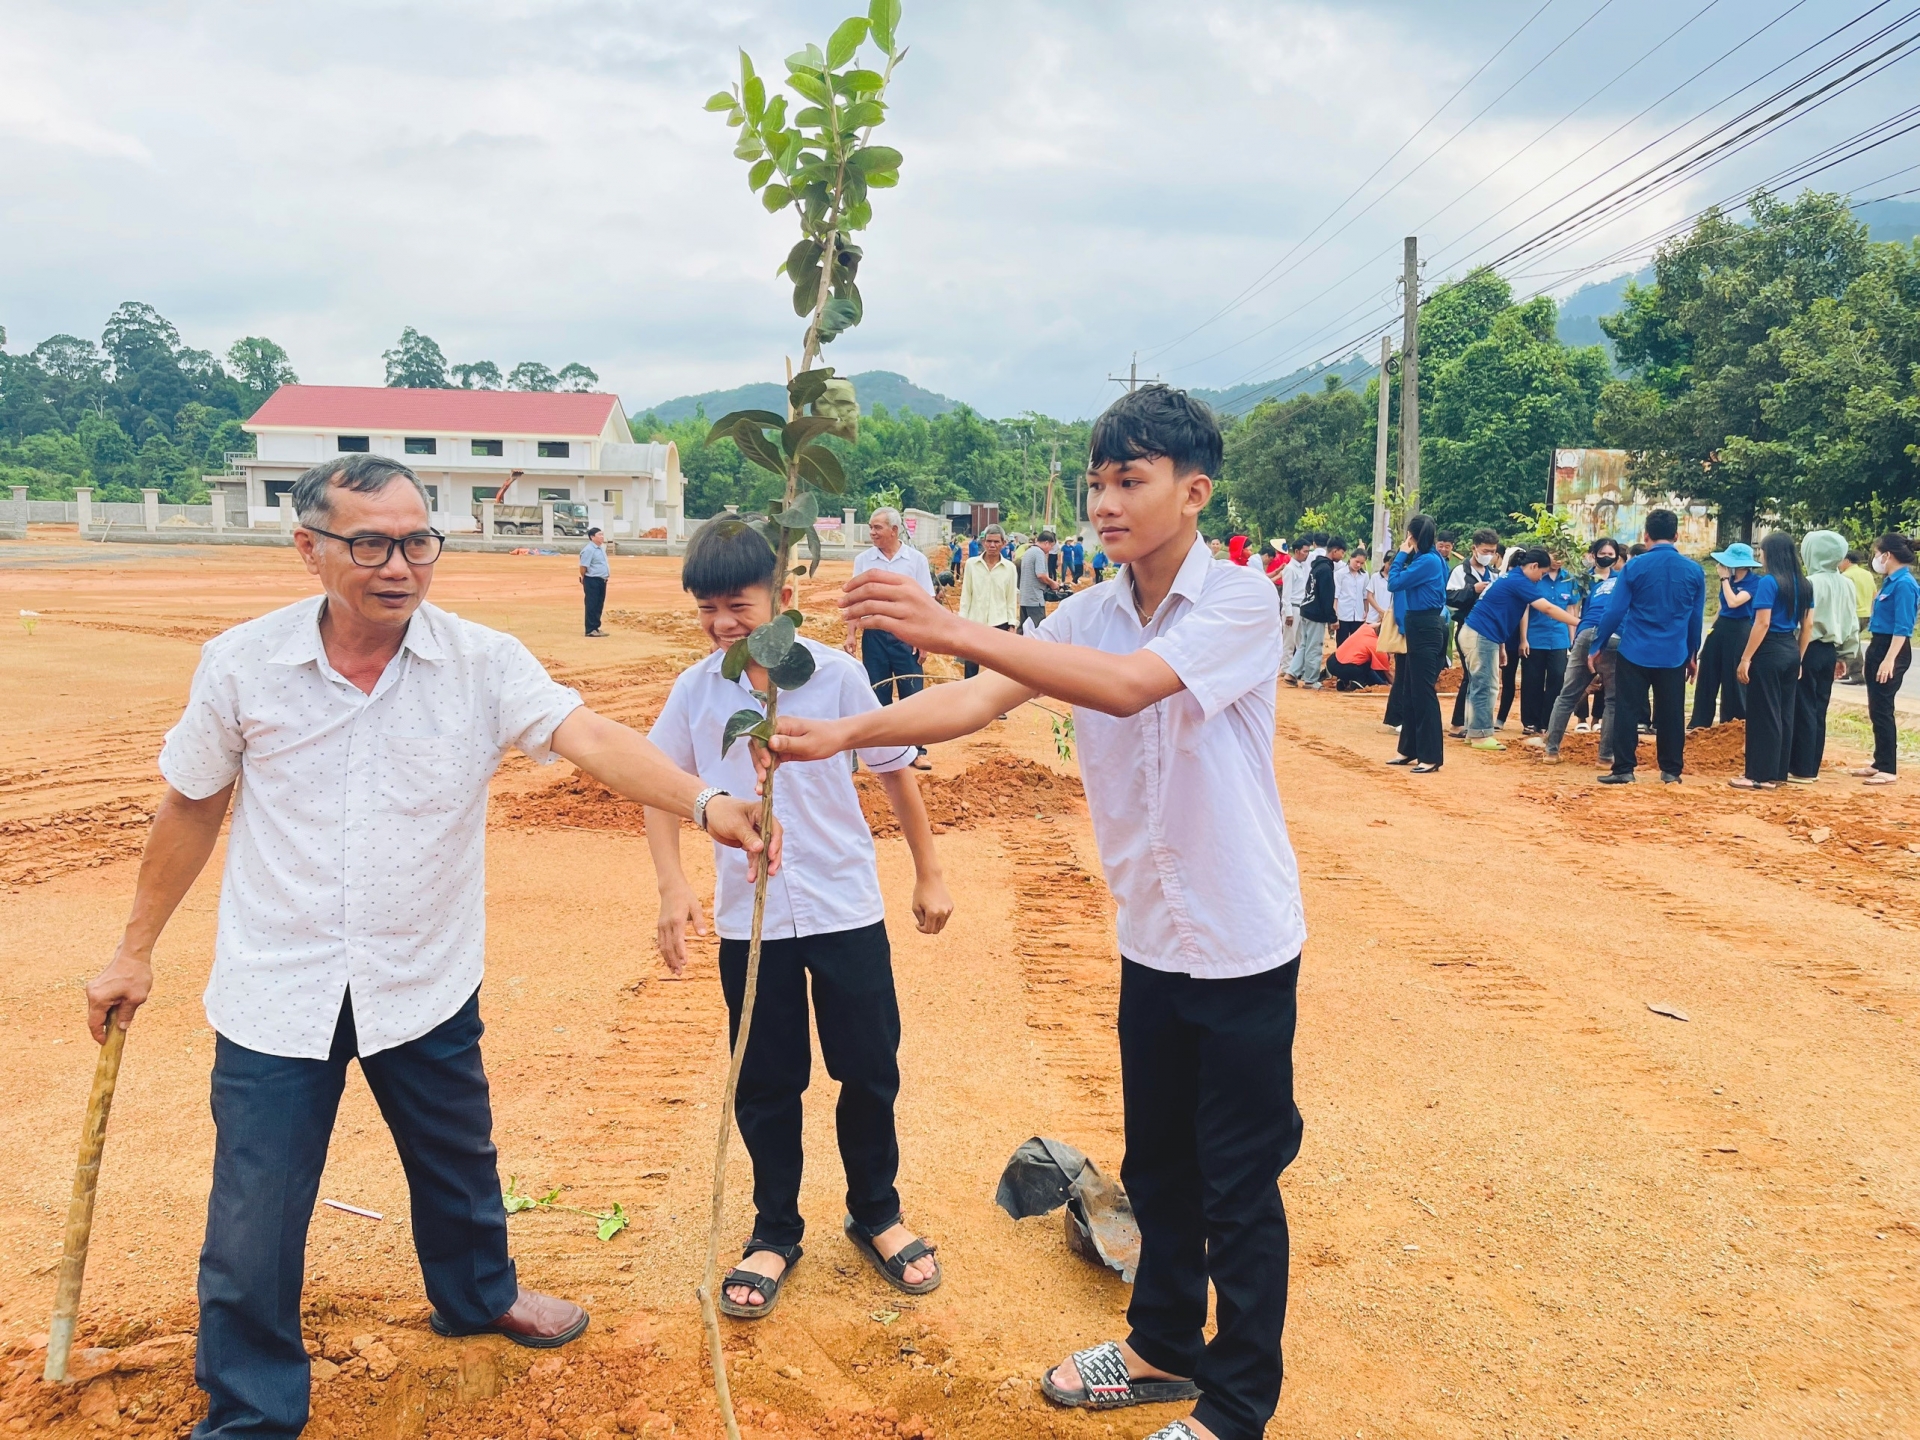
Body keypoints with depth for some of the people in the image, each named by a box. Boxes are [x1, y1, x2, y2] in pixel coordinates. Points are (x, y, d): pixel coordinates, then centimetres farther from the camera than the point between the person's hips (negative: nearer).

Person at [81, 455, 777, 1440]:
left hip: (426, 984, 1)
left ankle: (477, 1293, 53)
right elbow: (191, 808, 3)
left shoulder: (483, 663, -13)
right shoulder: (241, 665, -10)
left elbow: (588, 738, -29)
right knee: (253, 1221, 5)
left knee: (457, 1163, 23)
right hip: (276, 990, -1)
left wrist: (703, 802, -46)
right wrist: (135, 950, 9)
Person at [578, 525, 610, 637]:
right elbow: (583, 566, -17)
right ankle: (590, 630, -1)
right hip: (592, 581, -9)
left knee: (599, 605, 13)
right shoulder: (588, 549, -16)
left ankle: (596, 628, 22)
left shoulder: (601, 548, 14)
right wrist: (584, 579, -8)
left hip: (602, 581, 9)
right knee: (592, 606, -5)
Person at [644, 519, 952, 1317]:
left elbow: (895, 769, 1)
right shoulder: (695, 690, -4)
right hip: (748, 918, 1)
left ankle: (876, 1214, 31)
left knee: (870, 1070, 9)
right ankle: (774, 1232, 29)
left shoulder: (835, 676, -9)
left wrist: (928, 872, 4)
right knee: (765, 1084, 11)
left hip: (846, 907, -1)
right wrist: (672, 884, -8)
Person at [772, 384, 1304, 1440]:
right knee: (1155, 1163, 20)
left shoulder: (1241, 602, -18)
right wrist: (842, 733, -25)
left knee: (1239, 1184, 7)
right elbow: (977, 703, -11)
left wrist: (952, 629, -41)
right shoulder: (1088, 615, 1)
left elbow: (1130, 685, -35)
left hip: (1242, 945, -6)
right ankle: (1164, 1346, 41)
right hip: (1150, 938, 6)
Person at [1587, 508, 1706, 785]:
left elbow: (1614, 611, -6)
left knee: (1628, 711, 3)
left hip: (1635, 652, -2)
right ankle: (1671, 771, 14)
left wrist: (1596, 646, 3)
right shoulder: (1694, 571, 2)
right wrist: (1693, 654, 20)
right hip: (1674, 656, 2)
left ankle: (1623, 769, 2)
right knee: (1671, 714, 9)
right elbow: (1696, 618, 8)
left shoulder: (1634, 566, -7)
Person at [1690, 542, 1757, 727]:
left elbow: (1733, 602, -25)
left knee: (1734, 681, 1)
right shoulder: (1730, 580, 9)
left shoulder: (1754, 582, -13)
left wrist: (1724, 578, -18)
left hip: (1739, 632, -7)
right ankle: (1700, 723, 17)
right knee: (1707, 678, 9)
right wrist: (1712, 629, 16)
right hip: (1720, 628, 7)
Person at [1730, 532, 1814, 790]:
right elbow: (1808, 625, 11)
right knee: (1784, 714, 13)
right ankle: (1778, 773, 19)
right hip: (1791, 651, 8)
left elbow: (1762, 623, -18)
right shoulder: (1803, 584, 10)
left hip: (1769, 652, -8)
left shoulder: (1768, 582, -13)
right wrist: (1799, 658, 18)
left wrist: (1745, 658, -16)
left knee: (1763, 715, -2)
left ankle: (1761, 776, 1)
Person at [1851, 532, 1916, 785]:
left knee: (1882, 709, -6)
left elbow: (1903, 627, -21)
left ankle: (1889, 769, -1)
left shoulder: (1904, 583, -17)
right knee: (1876, 709, 13)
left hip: (1892, 650, -10)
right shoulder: (1890, 582, 12)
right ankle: (1880, 763, 21)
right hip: (1878, 647, 10)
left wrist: (1890, 659, -26)